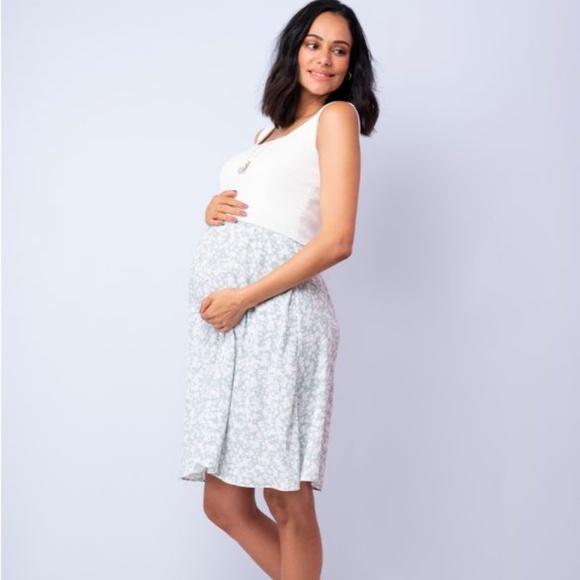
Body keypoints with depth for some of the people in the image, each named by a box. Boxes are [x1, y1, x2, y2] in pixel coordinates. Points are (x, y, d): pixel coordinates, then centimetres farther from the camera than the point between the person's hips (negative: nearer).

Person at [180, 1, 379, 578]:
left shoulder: (337, 117, 2)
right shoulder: (271, 128, 24)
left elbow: (336, 240, -10)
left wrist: (244, 298, -14)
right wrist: (214, 209, 6)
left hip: (275, 314, -8)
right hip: (223, 320, 8)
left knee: (287, 501, 0)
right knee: (224, 504, 10)